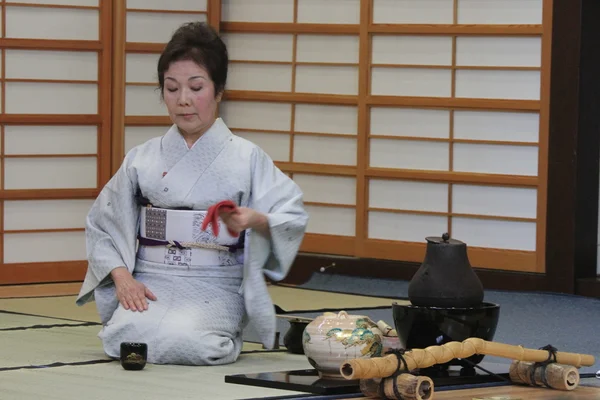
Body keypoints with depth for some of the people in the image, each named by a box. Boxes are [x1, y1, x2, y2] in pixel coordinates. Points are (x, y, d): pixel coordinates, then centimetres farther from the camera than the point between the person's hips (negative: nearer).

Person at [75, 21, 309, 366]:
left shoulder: (246, 158, 2)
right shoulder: (142, 159, 10)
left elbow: (294, 217, -5)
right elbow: (102, 223, 11)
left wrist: (254, 219, -27)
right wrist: (121, 276, -6)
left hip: (215, 289, -2)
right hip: (150, 285, 2)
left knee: (182, 341, -31)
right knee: (129, 336, -30)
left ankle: (224, 339, 5)